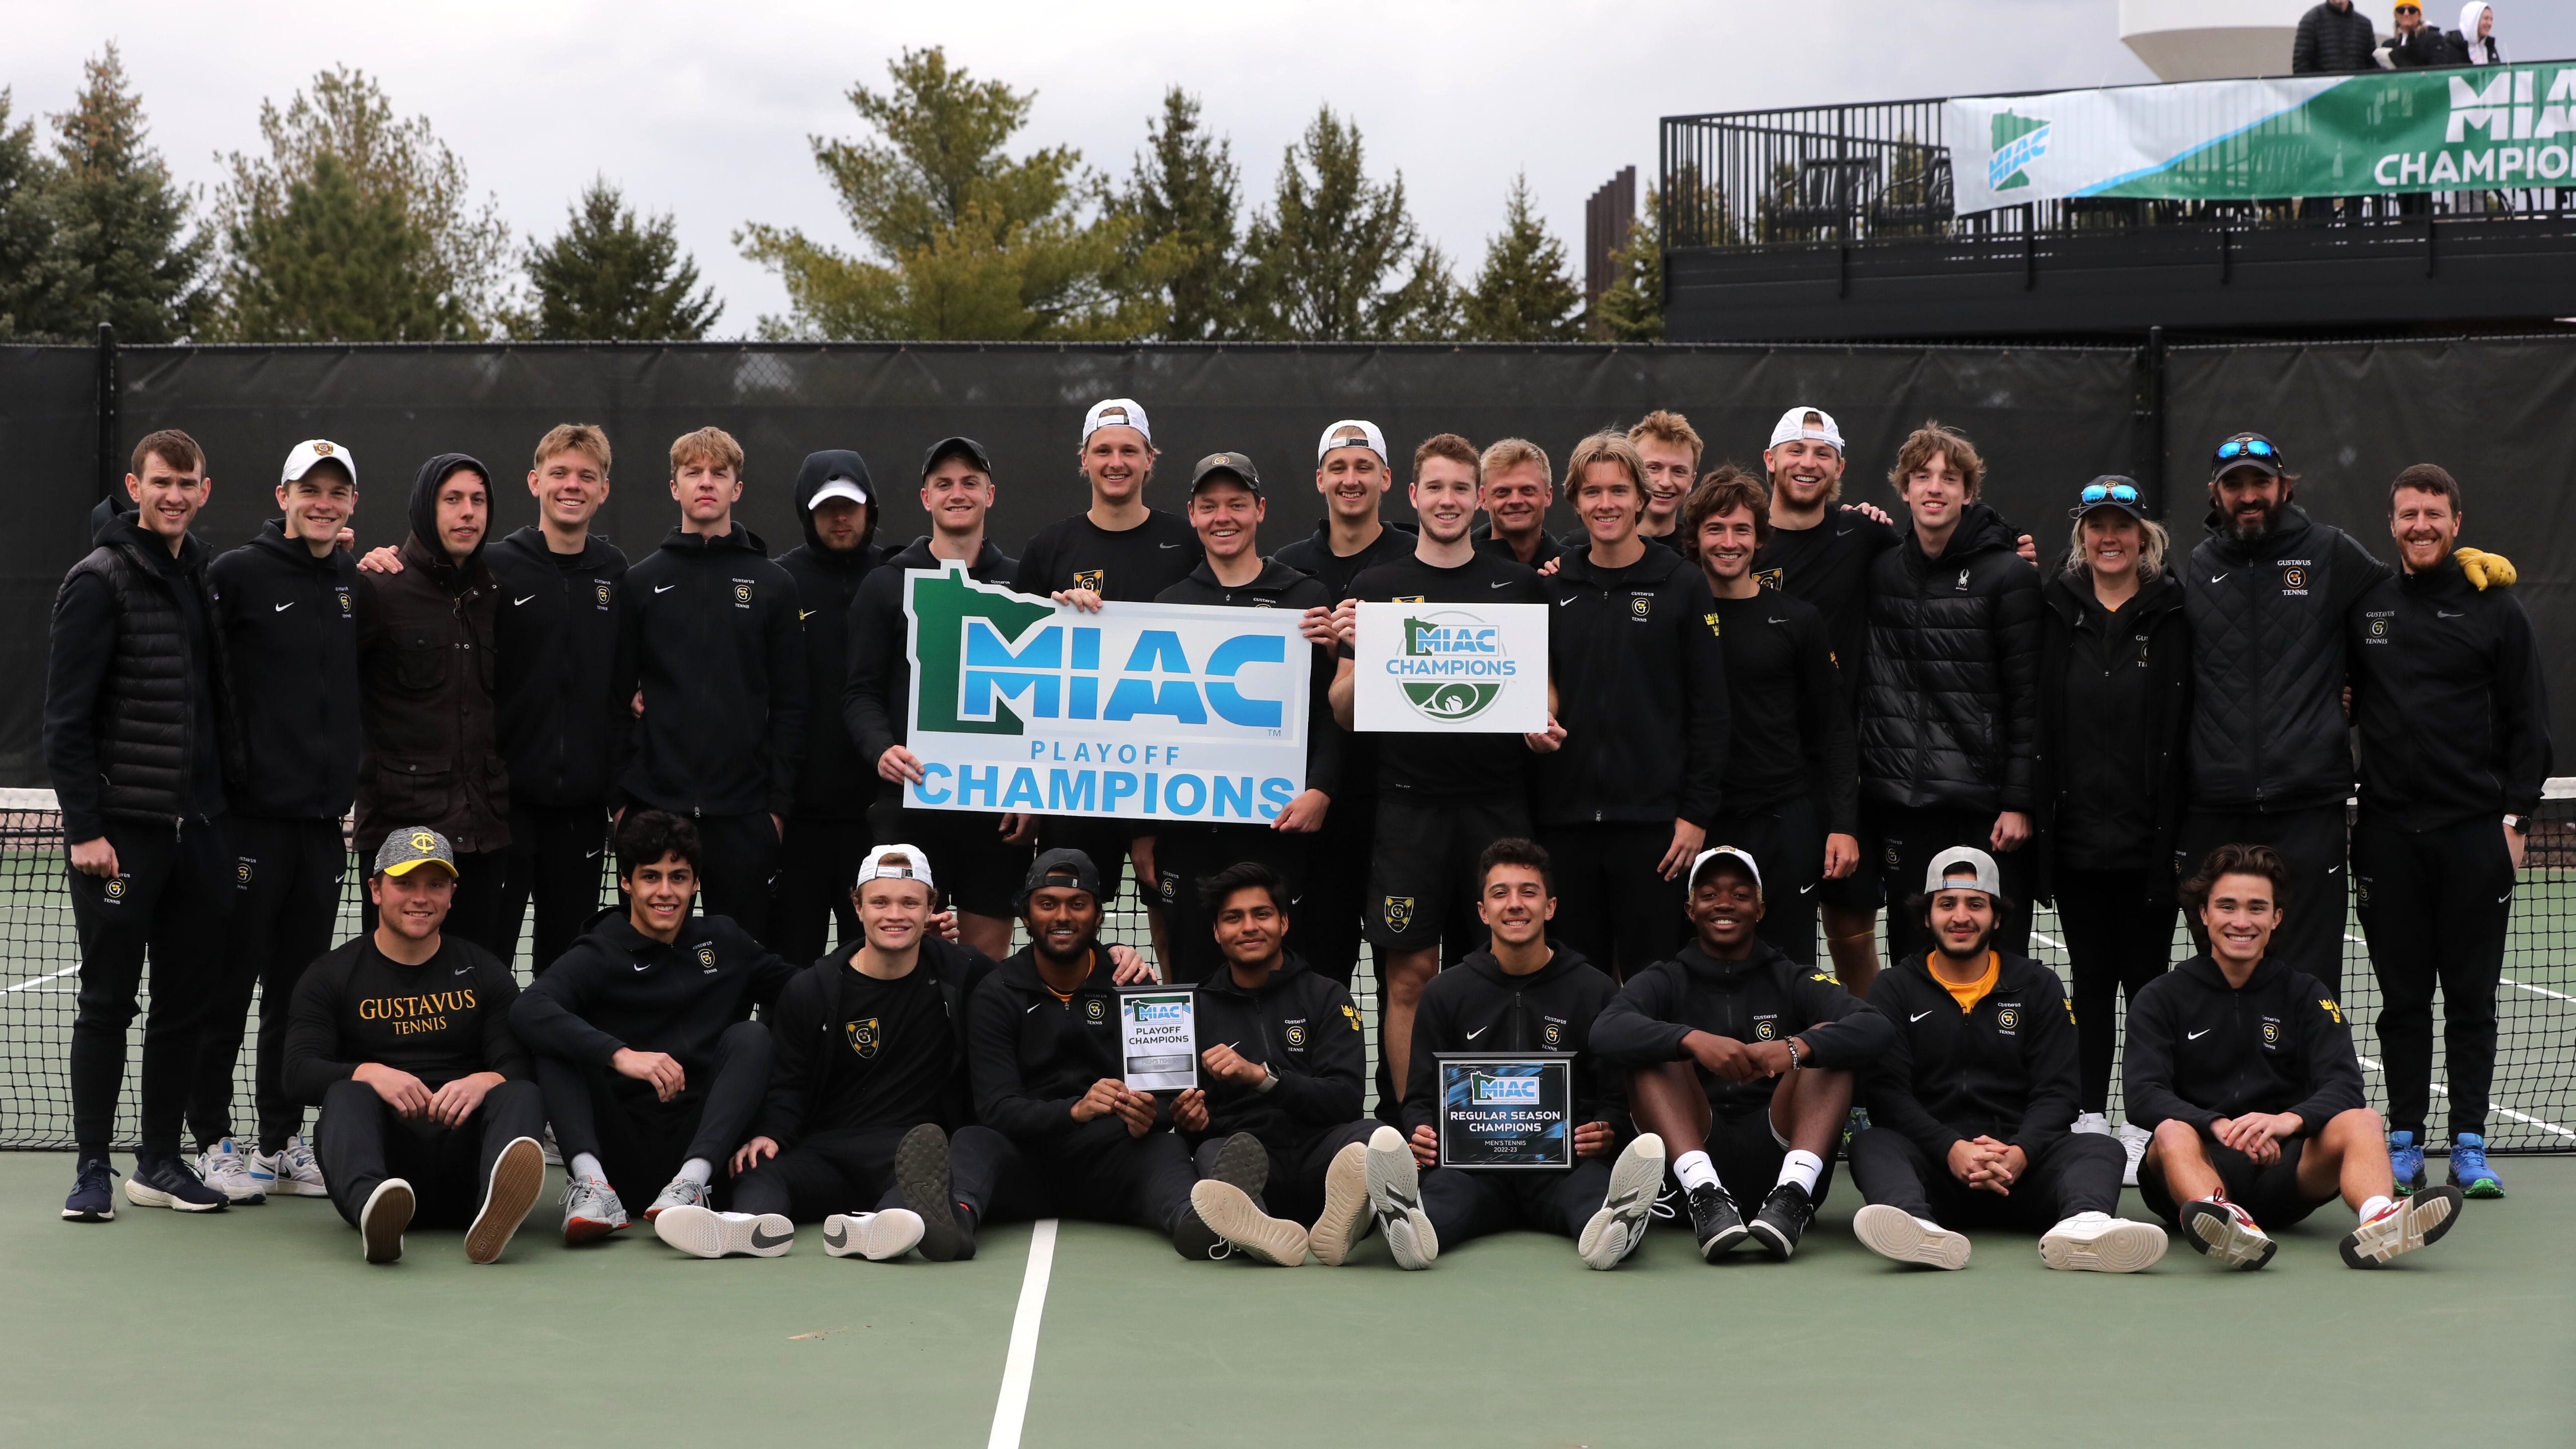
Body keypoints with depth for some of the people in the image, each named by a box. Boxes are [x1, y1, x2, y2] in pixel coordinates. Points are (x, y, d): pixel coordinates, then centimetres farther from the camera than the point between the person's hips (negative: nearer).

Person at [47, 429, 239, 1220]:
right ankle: (92, 1166, 9)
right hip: (122, 829, -6)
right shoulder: (99, 581, -7)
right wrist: (85, 828, -16)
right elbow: (66, 718, -11)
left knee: (187, 1000, 8)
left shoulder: (207, 576, 12)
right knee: (108, 1001, 0)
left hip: (199, 828, 6)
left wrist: (222, 807, 13)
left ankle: (160, 1162, 17)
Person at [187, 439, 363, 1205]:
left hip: (325, 818, 5)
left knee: (301, 985, 10)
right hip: (251, 815, -5)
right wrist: (222, 769, -14)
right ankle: (213, 1142, 9)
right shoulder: (236, 575, -4)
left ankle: (282, 1142, 19)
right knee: (230, 981, 0)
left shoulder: (360, 585, 13)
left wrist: (358, 780, 14)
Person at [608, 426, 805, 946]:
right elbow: (616, 699, 7)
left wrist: (780, 801, -2)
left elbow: (790, 705, 5)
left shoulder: (774, 585, 6)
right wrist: (619, 795, 0)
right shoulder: (641, 582, 7)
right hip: (654, 804, 0)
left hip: (745, 809, 0)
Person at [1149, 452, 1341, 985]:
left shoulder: (1306, 598, 4)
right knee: (1192, 970, 4)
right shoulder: (1168, 603, 12)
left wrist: (1320, 790, -12)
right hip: (1186, 817, 3)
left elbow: (1334, 710, 1)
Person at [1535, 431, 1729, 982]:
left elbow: (1709, 708, -2)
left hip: (1652, 816, -3)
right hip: (1564, 816, 3)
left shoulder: (1682, 585, 0)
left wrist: (1698, 813, -7)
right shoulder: (1553, 588, 9)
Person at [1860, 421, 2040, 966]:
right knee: (1912, 957, 8)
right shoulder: (1878, 572, 10)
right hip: (1899, 805, 4)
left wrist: (2019, 801, -10)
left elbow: (2028, 697, -5)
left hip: (1988, 811, -4)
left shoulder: (2009, 574, -3)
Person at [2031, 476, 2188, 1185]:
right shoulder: (2055, 609, 6)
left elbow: (2190, 723, -3)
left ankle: (2145, 1127, 12)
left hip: (2148, 833, -2)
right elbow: (2034, 718, 8)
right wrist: (2032, 807, -2)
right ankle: (2090, 1118, 18)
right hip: (2075, 828, 2)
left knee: (2145, 975, 5)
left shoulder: (2173, 614, -2)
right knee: (2090, 976, 10)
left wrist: (2180, 823, -8)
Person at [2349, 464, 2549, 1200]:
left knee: (2471, 995, 2)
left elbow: (2528, 724, 3)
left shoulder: (2495, 609, 3)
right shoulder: (2362, 609, 8)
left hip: (2475, 834, -1)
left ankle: (2470, 1143, 8)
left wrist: (2516, 816, -4)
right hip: (2388, 833, 2)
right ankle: (2405, 1140, 12)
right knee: (2402, 996, 6)